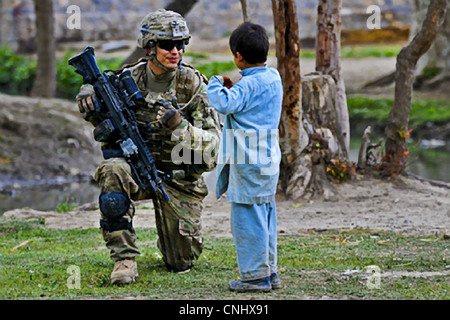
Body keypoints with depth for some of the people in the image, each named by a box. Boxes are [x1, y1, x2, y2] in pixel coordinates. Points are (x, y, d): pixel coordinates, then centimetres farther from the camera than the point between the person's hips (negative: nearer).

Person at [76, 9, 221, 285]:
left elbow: (211, 143, -16)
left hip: (179, 177, -1)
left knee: (181, 262, 2)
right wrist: (89, 99, -12)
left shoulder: (192, 84, -13)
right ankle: (125, 259, -27)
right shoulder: (131, 78, -7)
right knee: (113, 171, -36)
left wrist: (180, 126, -35)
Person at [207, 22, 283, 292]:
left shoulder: (249, 85, -17)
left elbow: (223, 104, -28)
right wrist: (231, 88, 13)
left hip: (249, 163, -9)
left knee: (248, 218, -3)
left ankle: (255, 276, 0)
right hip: (268, 158, 9)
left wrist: (216, 83, -11)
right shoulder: (273, 77, 10)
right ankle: (269, 273, 22)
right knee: (265, 215, 16)